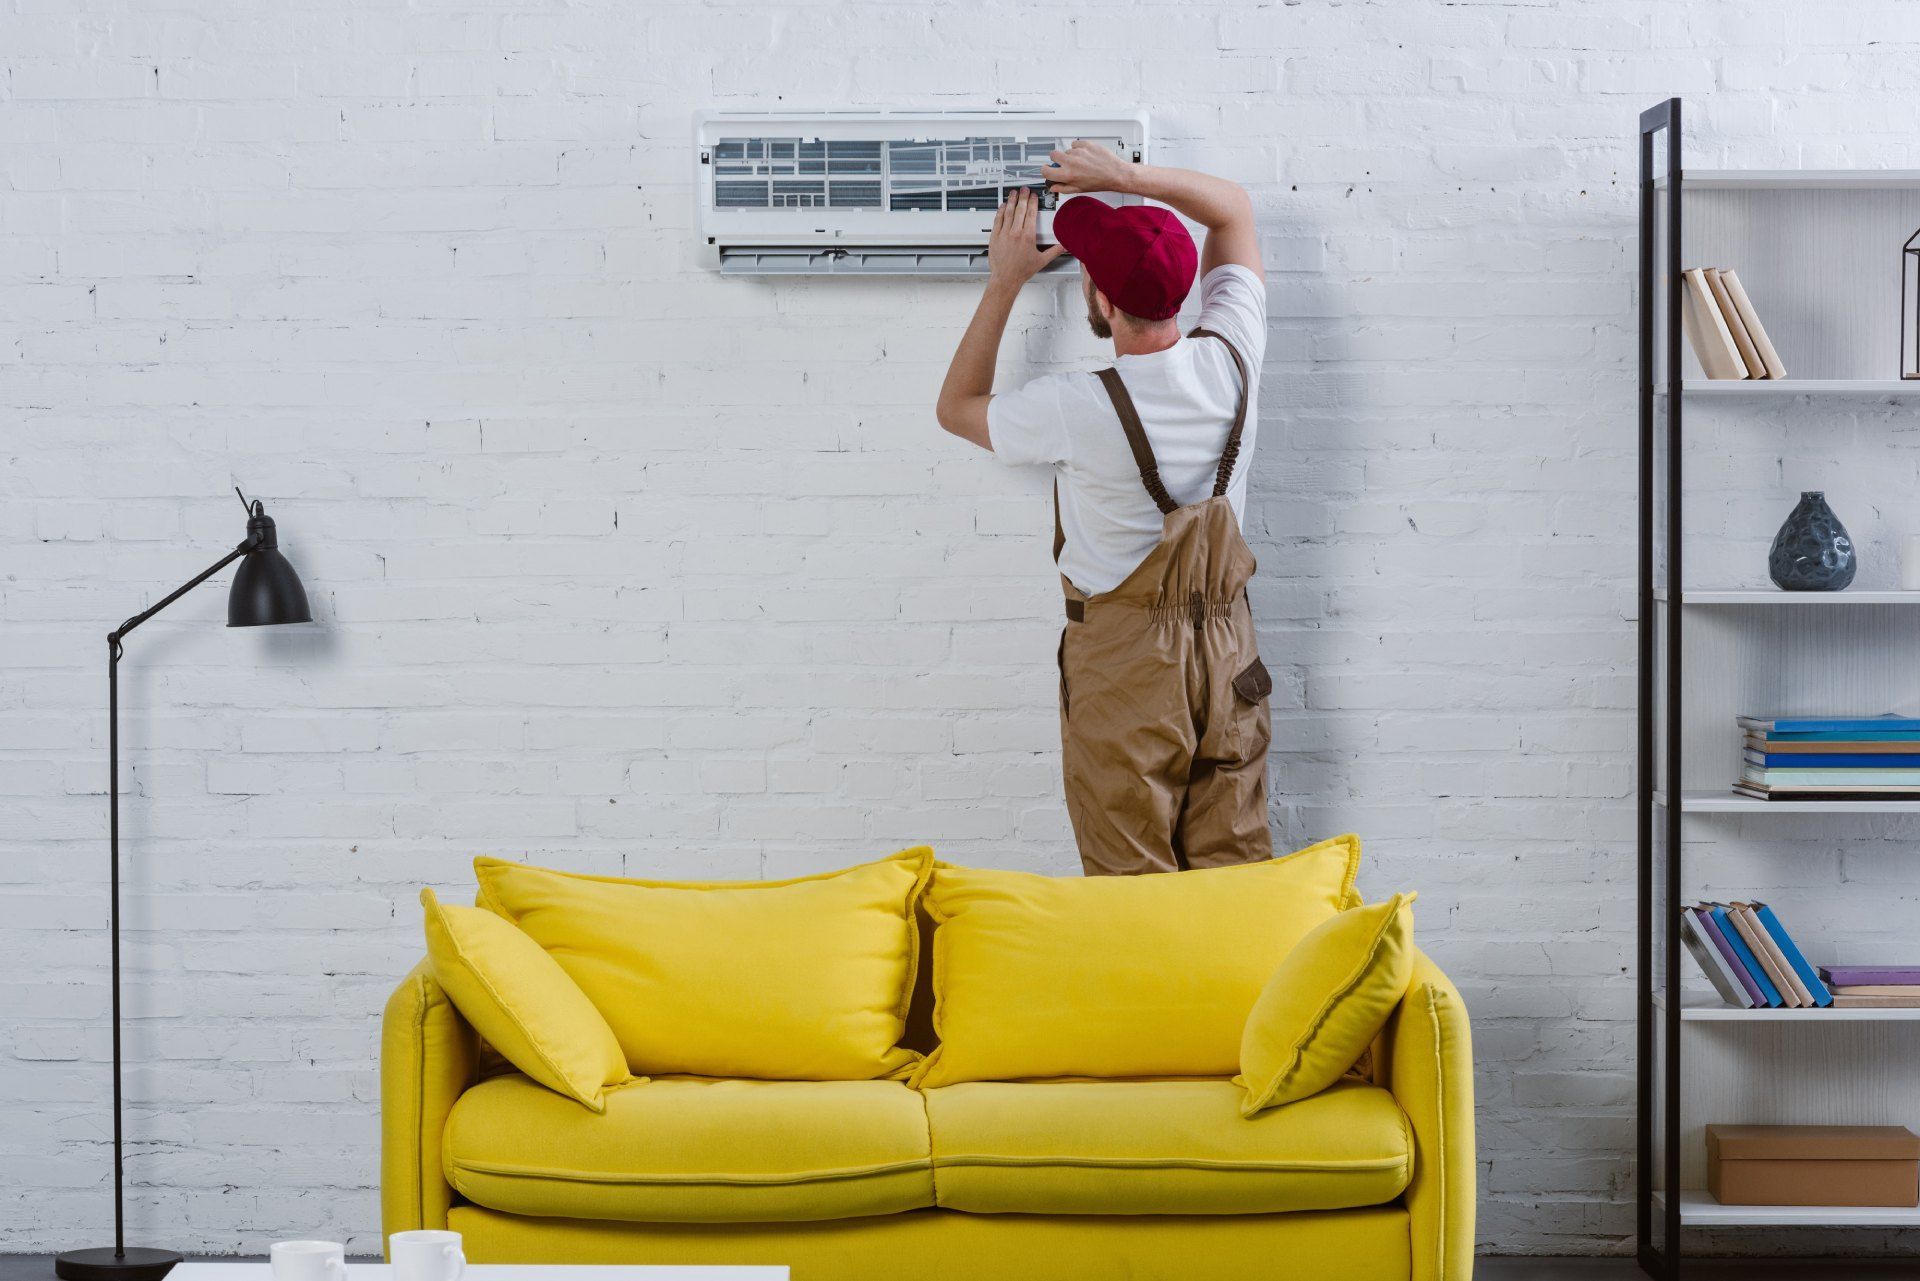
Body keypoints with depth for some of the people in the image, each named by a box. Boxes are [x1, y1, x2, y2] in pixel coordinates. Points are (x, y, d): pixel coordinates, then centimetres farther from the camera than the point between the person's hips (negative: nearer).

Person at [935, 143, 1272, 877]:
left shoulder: (1080, 410, -21)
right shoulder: (1231, 358, -9)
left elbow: (957, 408, 0)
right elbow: (1233, 209, 9)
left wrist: (1005, 282, 1)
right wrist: (1128, 176, 0)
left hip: (1126, 663, -5)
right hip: (1227, 651, 5)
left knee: (1133, 890, 5)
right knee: (1233, 870, 11)